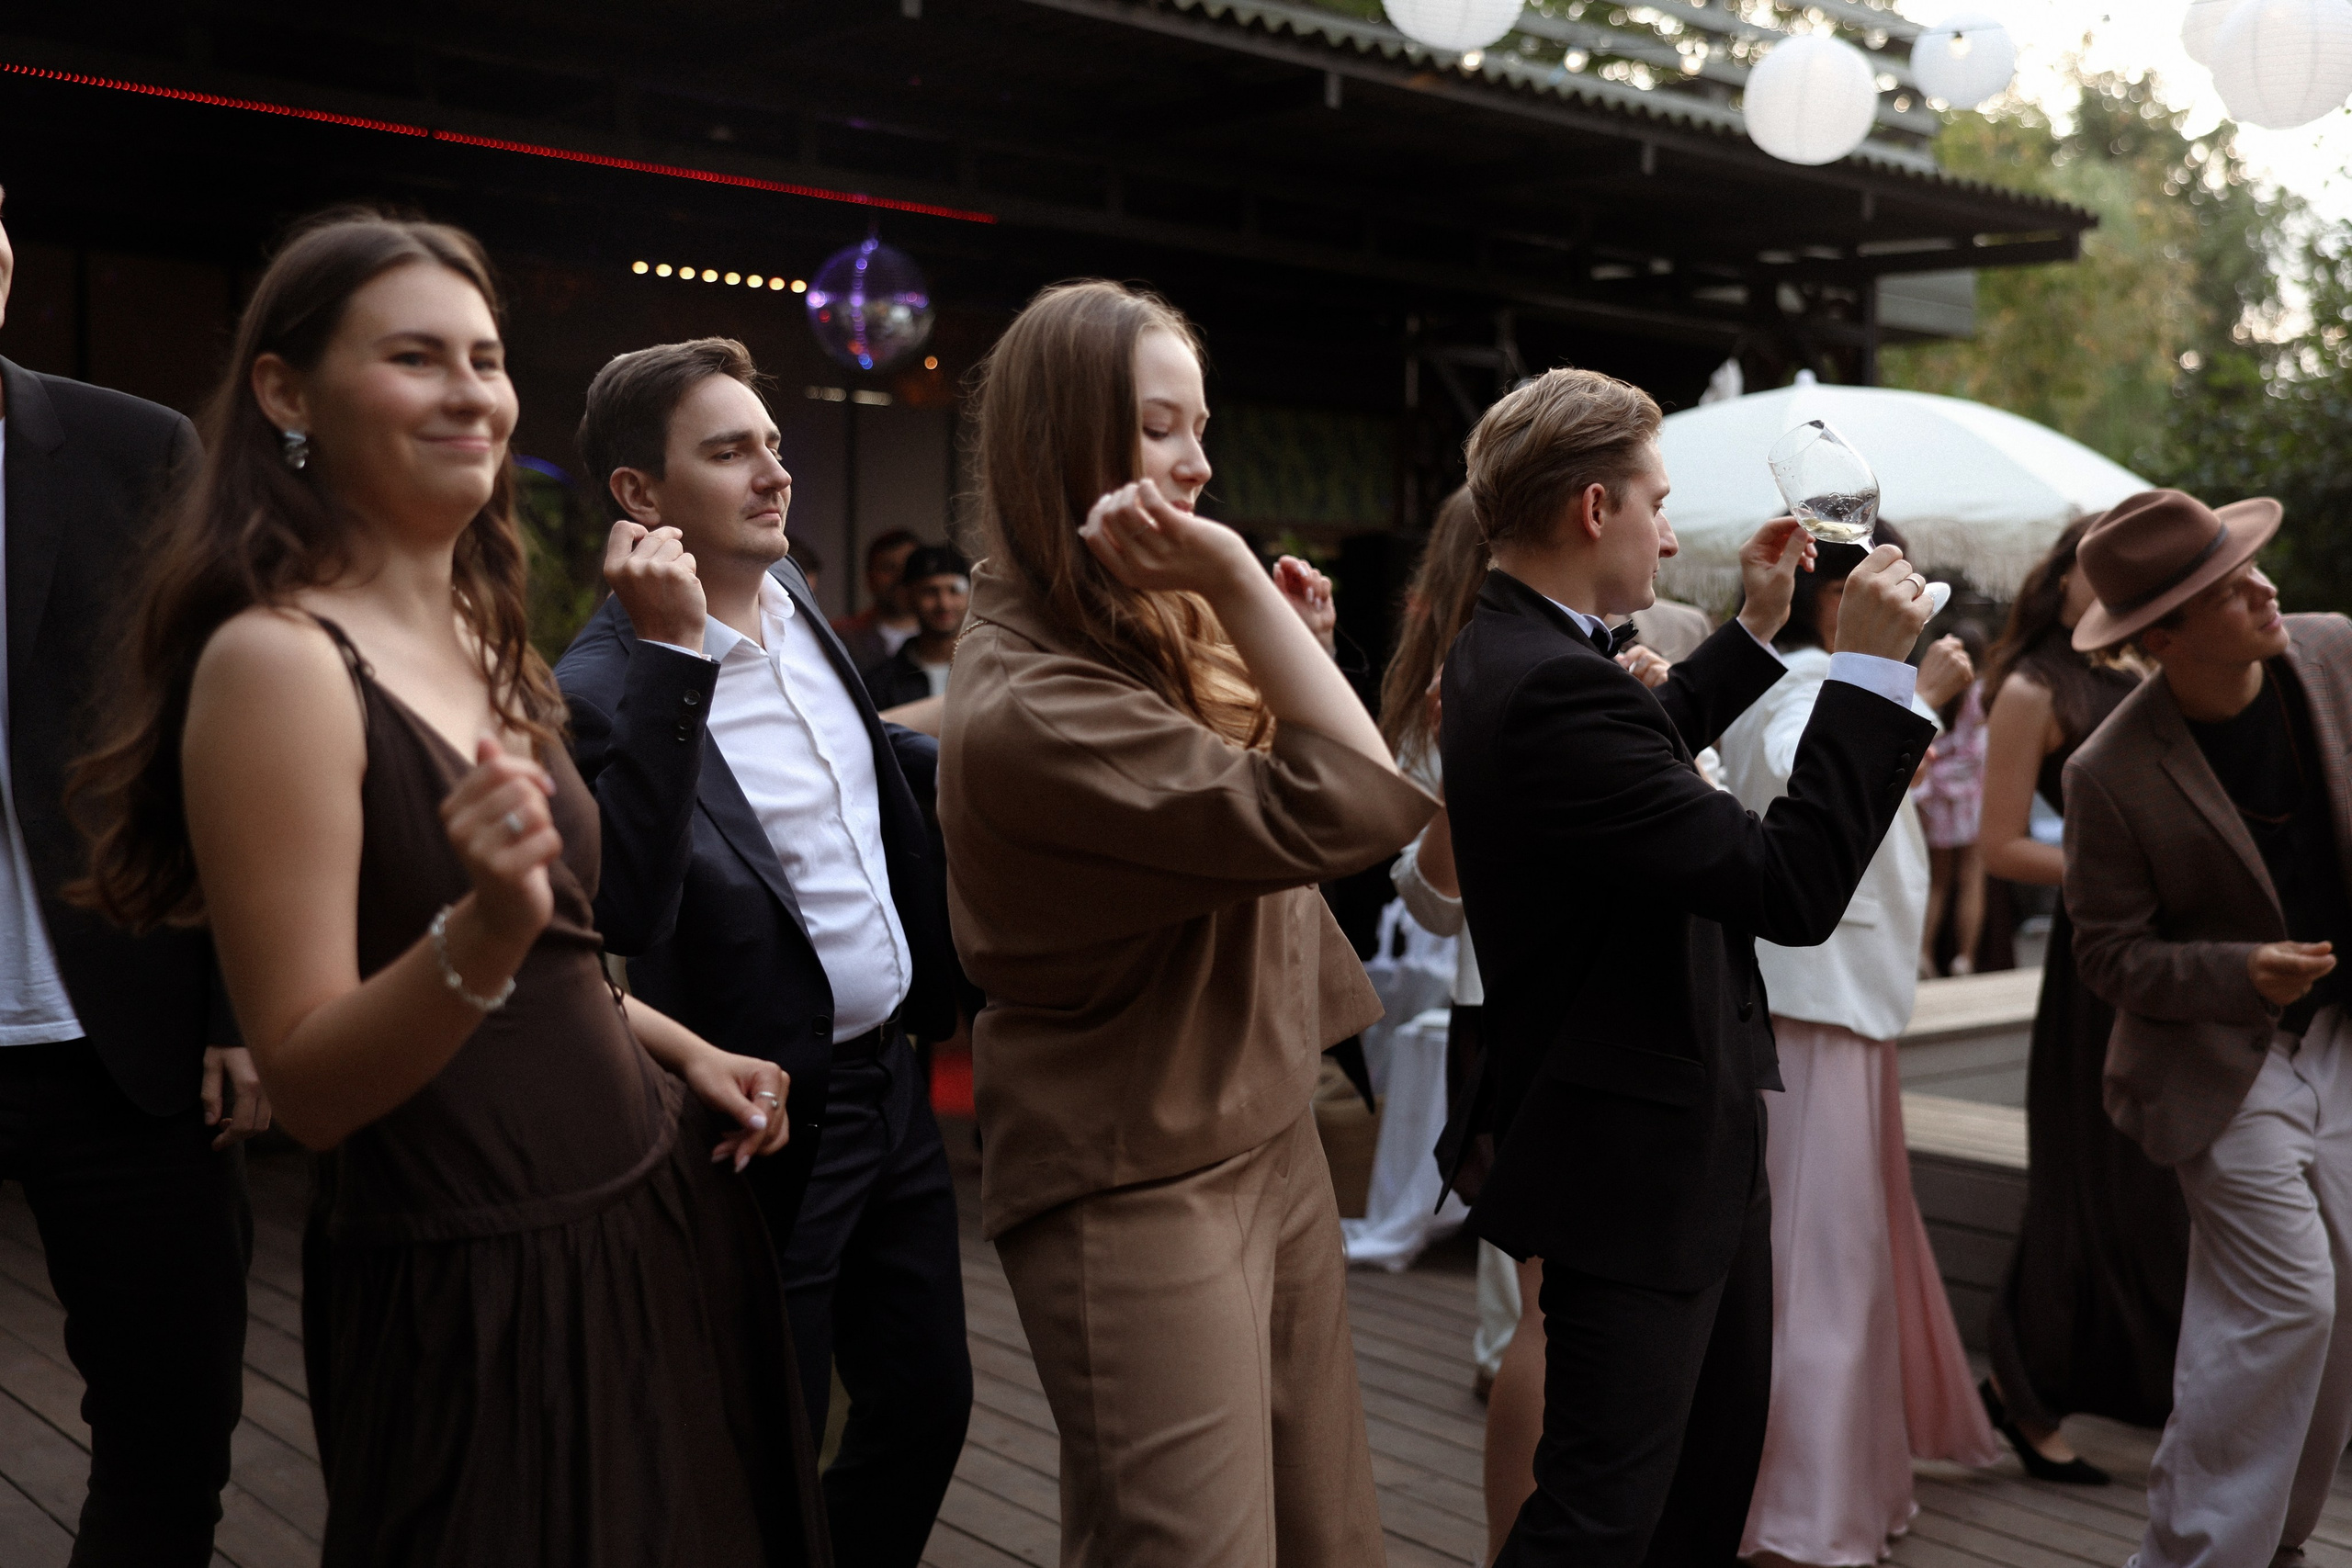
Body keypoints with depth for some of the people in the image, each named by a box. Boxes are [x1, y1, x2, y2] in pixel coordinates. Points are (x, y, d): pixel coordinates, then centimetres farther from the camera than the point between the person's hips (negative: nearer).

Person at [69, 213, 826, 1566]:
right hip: (478, 1300, -8)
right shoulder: (277, 658, -17)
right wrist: (485, 930, -33)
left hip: (651, 1218, 8)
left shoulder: (480, 640, 8)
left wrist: (682, 1048, 11)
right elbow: (309, 1086, -19)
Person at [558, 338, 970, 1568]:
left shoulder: (795, 600, 4)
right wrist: (670, 653, -35)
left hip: (887, 1080, 8)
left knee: (926, 1398, 20)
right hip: (768, 1128, -8)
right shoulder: (606, 690, -20)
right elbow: (619, 912, -36)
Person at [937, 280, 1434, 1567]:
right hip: (1138, 1194, -9)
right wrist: (1236, 583, -25)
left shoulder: (1149, 631, 7)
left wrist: (1280, 639, 3)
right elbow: (1347, 811, -24)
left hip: (1268, 1142, 9)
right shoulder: (1028, 707, -23)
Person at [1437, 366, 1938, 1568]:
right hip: (1635, 1164, -11)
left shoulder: (1508, 649, 5)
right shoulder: (1553, 688, -29)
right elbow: (1793, 889, -29)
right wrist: (1870, 661, -22)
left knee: (1724, 1437, 25)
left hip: (1692, 1147, 11)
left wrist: (1755, 628, 22)